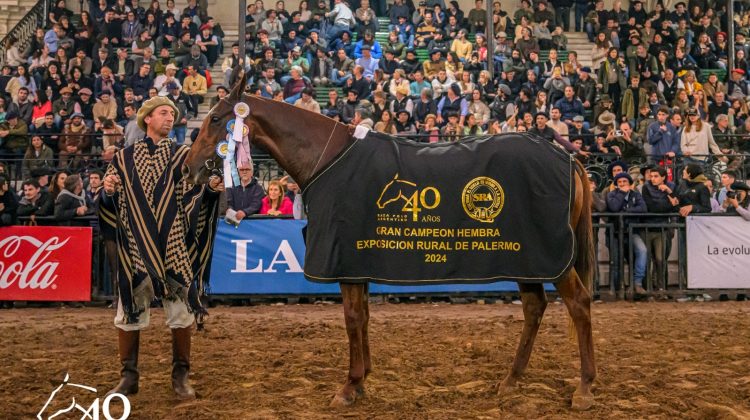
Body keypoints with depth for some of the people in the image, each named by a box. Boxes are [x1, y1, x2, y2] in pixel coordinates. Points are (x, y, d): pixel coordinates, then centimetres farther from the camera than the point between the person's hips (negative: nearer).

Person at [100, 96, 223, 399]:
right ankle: (128, 377, 16)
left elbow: (192, 199, -4)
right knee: (129, 310, 4)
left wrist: (211, 188, -23)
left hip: (174, 245, -1)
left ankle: (181, 376, 13)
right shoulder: (124, 158, 9)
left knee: (180, 310, 1)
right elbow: (114, 206, 9)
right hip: (135, 245, 1)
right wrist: (108, 192, -12)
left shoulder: (183, 156, 5)